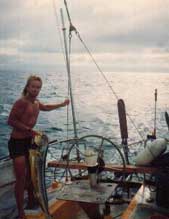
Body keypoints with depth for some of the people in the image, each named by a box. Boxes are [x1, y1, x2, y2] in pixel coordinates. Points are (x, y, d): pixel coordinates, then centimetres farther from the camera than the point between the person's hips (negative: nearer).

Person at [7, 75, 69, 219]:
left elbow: (46, 108, 32)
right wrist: (29, 130, -23)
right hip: (17, 142, -8)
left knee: (32, 174, 17)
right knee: (21, 179, -6)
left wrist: (62, 104, 38)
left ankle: (31, 202, 37)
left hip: (29, 141, 8)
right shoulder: (22, 102, -18)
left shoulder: (36, 103, 9)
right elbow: (11, 121, -20)